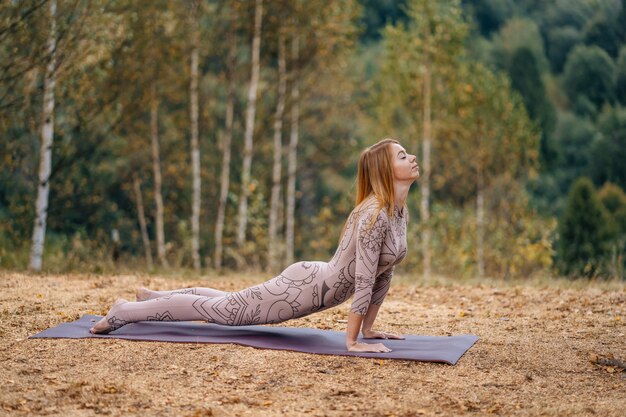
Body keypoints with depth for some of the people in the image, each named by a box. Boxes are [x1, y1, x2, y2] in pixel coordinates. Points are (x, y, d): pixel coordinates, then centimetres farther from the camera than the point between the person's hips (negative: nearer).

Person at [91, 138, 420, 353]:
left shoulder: (399, 212, 3)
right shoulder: (374, 214, -28)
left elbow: (383, 273, 10)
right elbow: (364, 280, -29)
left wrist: (367, 328, 9)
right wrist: (352, 341, -27)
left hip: (315, 286, 9)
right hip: (305, 287, -9)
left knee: (228, 304, 25)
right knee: (224, 310, 5)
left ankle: (154, 297, 43)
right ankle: (124, 312, 18)